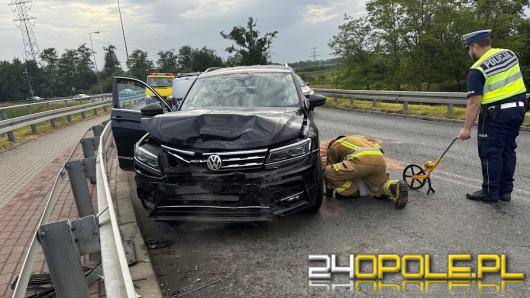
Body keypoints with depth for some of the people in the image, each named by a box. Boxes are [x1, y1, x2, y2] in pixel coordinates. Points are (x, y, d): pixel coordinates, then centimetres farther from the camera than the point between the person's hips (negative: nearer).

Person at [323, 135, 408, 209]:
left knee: (329, 172, 5)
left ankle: (350, 192, 13)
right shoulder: (358, 138, 43)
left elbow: (330, 167, 29)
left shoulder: (334, 147, 27)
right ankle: (396, 187, -1)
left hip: (361, 161, -6)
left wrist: (329, 191, 39)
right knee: (379, 189, 27)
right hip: (380, 160, 7)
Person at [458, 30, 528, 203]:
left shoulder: (477, 70, -14)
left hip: (496, 113, -8)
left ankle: (490, 192, 7)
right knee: (508, 151, 14)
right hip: (519, 107, 8)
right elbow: (513, 78, 20)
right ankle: (505, 190, 21)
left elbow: (474, 103, -17)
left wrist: (467, 128, -13)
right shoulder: (509, 53, 9)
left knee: (490, 153, 1)